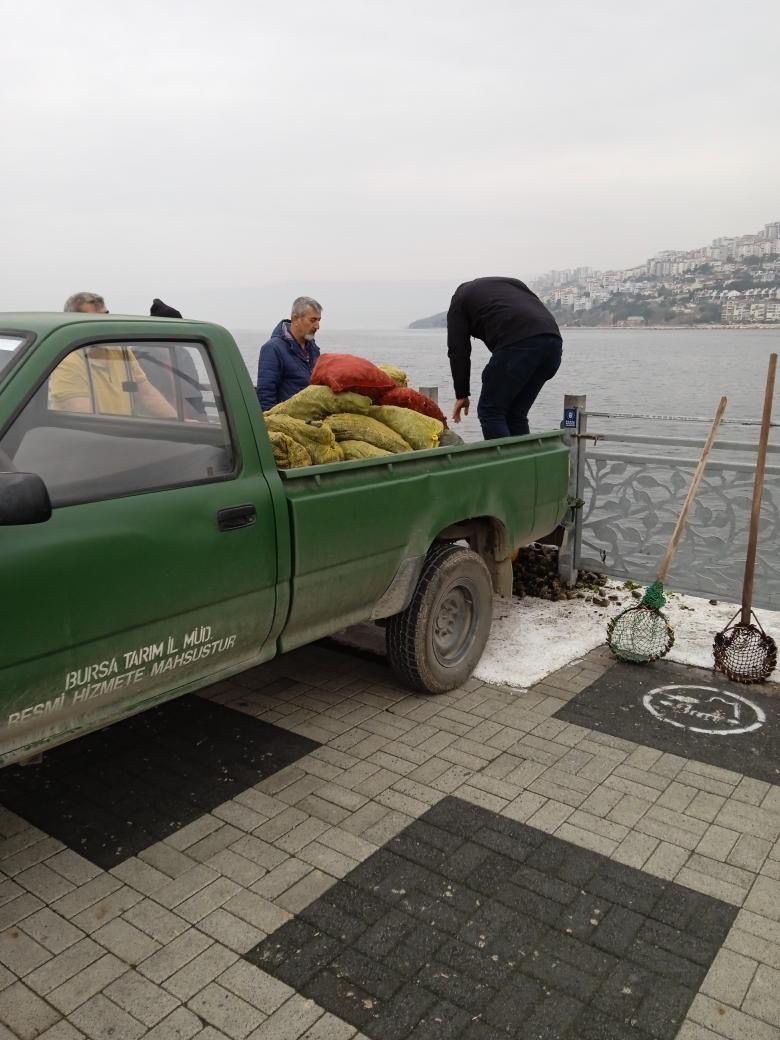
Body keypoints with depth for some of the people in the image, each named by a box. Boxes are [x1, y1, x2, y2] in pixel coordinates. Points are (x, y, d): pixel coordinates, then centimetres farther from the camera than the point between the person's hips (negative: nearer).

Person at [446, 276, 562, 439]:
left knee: (490, 412, 5)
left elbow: (458, 351, 15)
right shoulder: (511, 283, 39)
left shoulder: (460, 298, 24)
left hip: (518, 342, -6)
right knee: (516, 414, 17)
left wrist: (462, 394, 22)